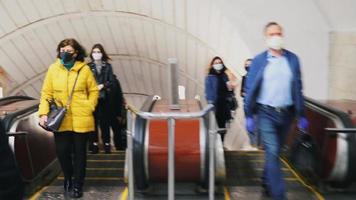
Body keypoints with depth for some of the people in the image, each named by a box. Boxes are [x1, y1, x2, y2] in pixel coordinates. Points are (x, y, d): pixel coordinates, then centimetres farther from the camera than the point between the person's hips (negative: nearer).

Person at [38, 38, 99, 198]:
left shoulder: (84, 69, -2)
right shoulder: (53, 69, 2)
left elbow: (94, 91, 6)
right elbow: (46, 93, 3)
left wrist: (89, 107, -5)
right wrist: (43, 113, -6)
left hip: (81, 119, -1)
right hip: (60, 119, 2)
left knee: (79, 152, 8)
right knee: (62, 151, 5)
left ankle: (77, 184, 24)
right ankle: (68, 178, 34)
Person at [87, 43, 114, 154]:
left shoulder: (107, 66, 5)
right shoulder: (88, 66, 4)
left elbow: (111, 81, 3)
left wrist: (102, 85, -12)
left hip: (104, 97, 0)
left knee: (105, 120, 3)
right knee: (93, 120, 1)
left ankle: (106, 143, 11)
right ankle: (94, 143, 9)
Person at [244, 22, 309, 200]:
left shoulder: (292, 59, 4)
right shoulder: (259, 60, -3)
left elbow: (298, 88, 7)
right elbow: (250, 89, -1)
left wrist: (301, 115, 7)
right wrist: (249, 116, -4)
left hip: (286, 113, 3)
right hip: (266, 113, -3)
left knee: (275, 152, 16)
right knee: (272, 153, -8)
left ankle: (266, 183, 37)